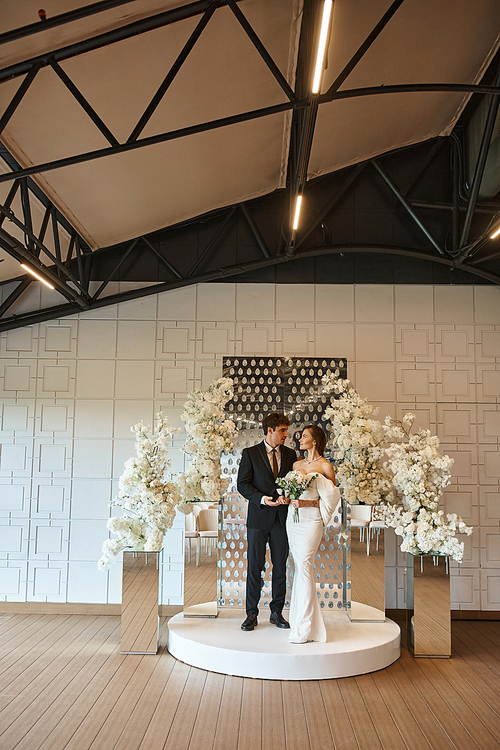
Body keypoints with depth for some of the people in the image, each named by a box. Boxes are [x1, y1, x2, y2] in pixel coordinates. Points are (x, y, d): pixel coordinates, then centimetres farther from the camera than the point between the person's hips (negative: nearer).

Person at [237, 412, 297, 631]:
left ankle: (277, 612, 21)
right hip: (259, 517, -3)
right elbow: (242, 484, -4)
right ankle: (251, 614, 13)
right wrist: (262, 498, -18)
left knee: (280, 567, 9)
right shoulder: (250, 453, -1)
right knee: (254, 567, 2)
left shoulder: (290, 454, 9)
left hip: (282, 518, 3)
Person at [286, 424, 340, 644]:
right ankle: (299, 615, 17)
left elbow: (332, 498, -5)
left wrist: (308, 503, -15)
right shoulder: (296, 465, 14)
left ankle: (305, 628, -7)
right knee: (298, 566, 8)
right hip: (293, 519, 6)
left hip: (311, 521, -6)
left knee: (304, 566, -11)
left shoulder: (325, 466, -4)